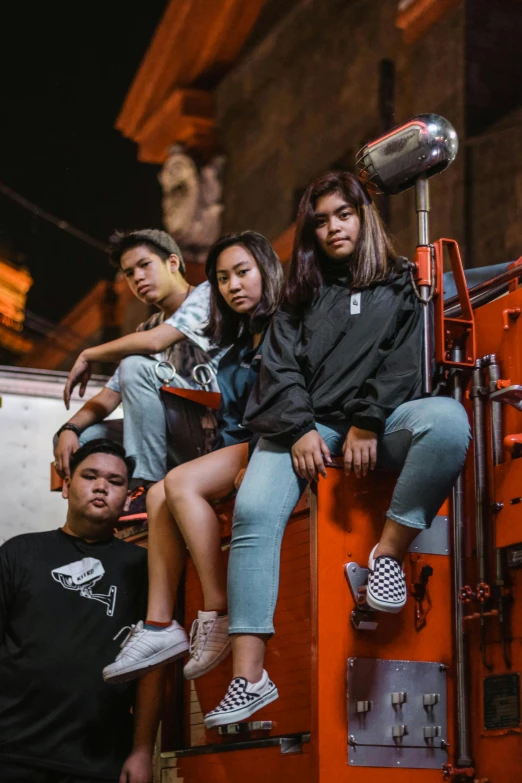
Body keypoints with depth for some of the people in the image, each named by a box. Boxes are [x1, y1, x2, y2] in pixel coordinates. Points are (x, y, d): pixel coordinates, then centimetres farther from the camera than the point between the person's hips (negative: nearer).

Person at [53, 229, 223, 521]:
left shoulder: (206, 296, -3)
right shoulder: (147, 329, 19)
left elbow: (154, 341, -20)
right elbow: (110, 395, 15)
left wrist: (88, 355, -5)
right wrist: (70, 429, -5)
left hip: (215, 422, -8)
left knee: (136, 366, -26)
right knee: (74, 439, 0)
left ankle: (150, 487, -25)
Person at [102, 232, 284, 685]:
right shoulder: (235, 350, 25)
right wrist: (226, 464, 6)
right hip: (242, 450, 8)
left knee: (181, 483, -25)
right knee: (160, 495, -12)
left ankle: (218, 617, -26)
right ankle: (159, 626, -20)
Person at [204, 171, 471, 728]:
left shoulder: (399, 288, 20)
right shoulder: (299, 300, 25)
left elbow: (403, 362, 5)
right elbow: (280, 370, 10)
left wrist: (367, 423, -12)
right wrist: (299, 430, -9)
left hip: (379, 424, -1)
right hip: (304, 427, 1)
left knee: (447, 418, -36)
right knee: (253, 511, -29)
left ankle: (389, 553, -24)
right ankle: (248, 678, -36)